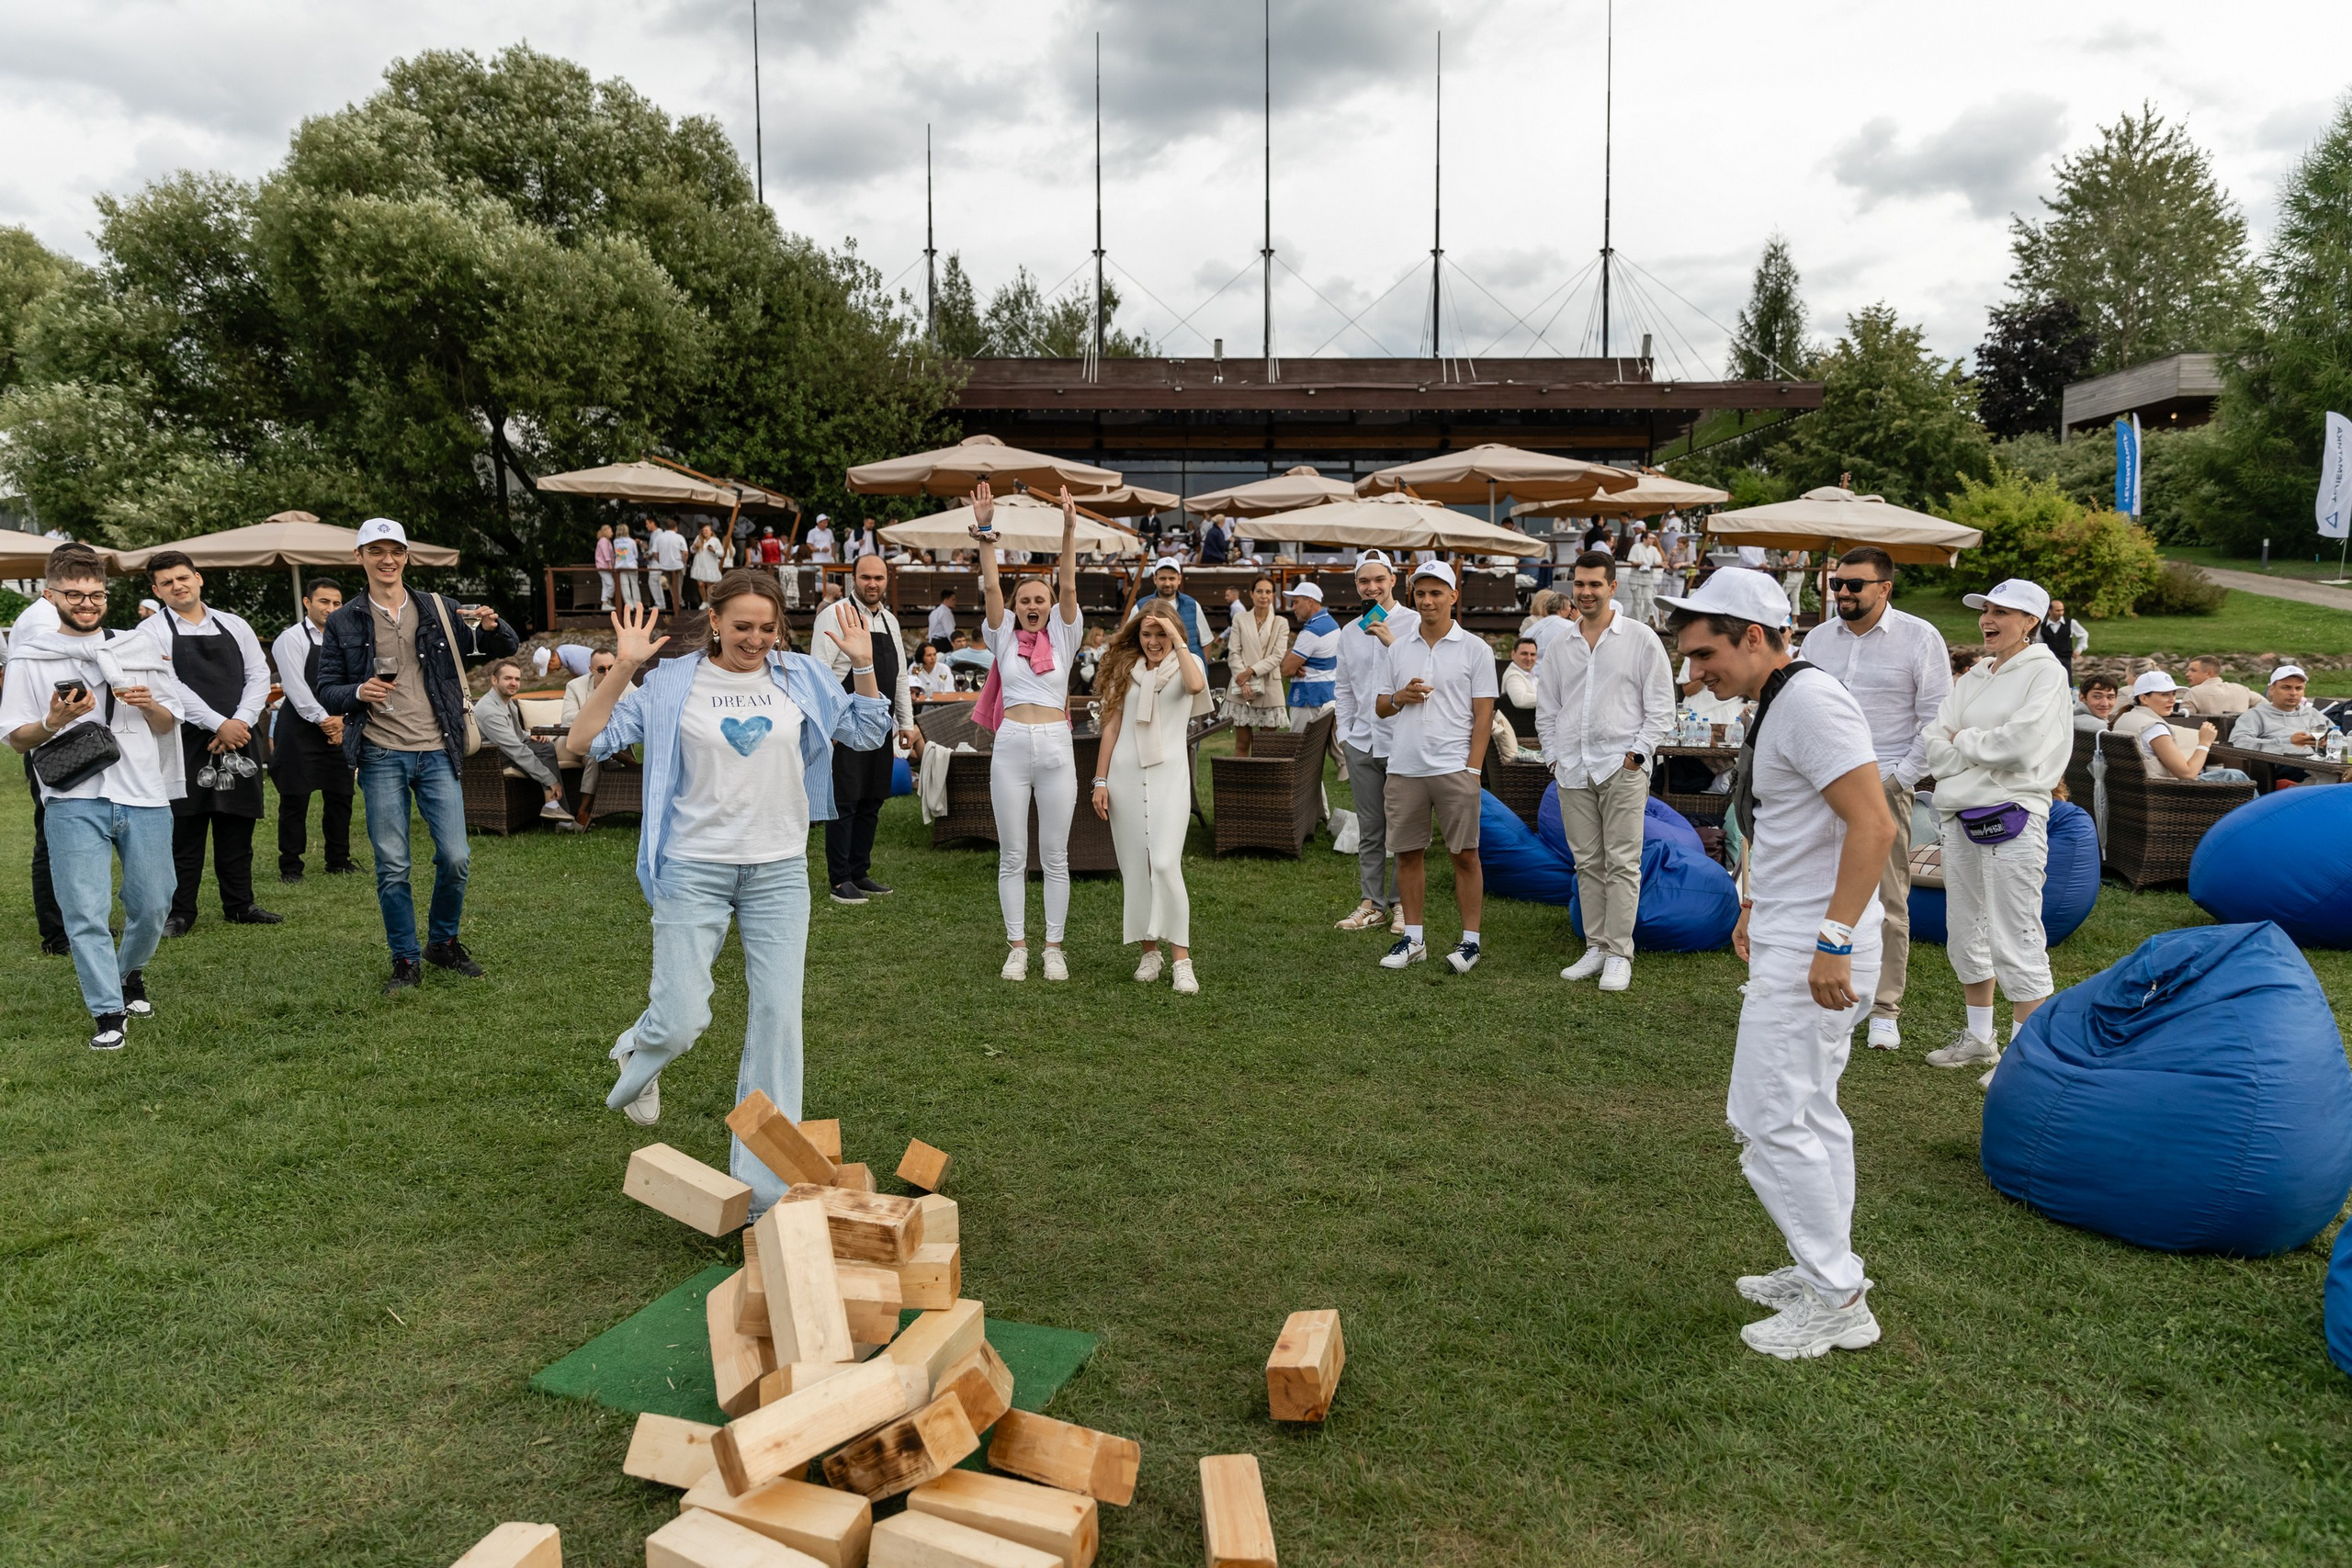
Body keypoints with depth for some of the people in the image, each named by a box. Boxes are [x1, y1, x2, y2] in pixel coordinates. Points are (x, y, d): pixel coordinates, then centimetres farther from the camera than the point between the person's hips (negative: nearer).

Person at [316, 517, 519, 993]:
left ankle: (444, 942, 21)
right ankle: (405, 961, 15)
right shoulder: (344, 623, 6)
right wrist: (358, 692, -15)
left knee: (455, 858, -3)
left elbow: (504, 650, 11)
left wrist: (492, 627, -12)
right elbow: (326, 692, 7)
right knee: (392, 867, 1)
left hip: (436, 752, 1)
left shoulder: (438, 611, 8)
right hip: (381, 756, -1)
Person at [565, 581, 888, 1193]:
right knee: (682, 1022, -6)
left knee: (777, 1019, 0)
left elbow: (868, 733, 15)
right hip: (694, 871, -2)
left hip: (780, 872, 2)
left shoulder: (801, 678, 5)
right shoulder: (672, 683, -2)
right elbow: (586, 741, -4)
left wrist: (864, 666, 2)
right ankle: (639, 1051, 36)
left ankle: (763, 1184, 12)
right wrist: (623, 669, -13)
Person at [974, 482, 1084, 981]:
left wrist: (1069, 529, -12)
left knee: (1055, 856, 5)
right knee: (1012, 856, 5)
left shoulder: (1062, 636, 8)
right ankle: (1017, 947, 14)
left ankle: (1054, 948, 14)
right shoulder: (1004, 637, 8)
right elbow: (990, 587, -2)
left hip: (1056, 749, 0)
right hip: (1011, 748, 0)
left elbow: (1069, 587, -2)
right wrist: (984, 532, -11)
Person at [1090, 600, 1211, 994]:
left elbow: (1196, 684, -21)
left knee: (1165, 864, -14)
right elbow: (1111, 727, 11)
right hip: (1125, 774, 3)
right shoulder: (1125, 669, 13)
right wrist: (1101, 780, 7)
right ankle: (1149, 952, 17)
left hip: (1168, 773, -3)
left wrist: (1177, 639, -13)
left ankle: (1182, 961, -9)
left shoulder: (1186, 664, 5)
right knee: (1134, 867, 5)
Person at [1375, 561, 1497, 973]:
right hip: (1403, 768, 4)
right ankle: (1413, 939, 18)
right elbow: (1380, 707, 17)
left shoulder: (1475, 650, 2)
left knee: (1465, 855, 1)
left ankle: (1470, 939, 10)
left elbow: (1484, 715, -1)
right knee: (1407, 854, 7)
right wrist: (1398, 697, -6)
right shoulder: (1399, 649, 13)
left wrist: (1472, 770, -9)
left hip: (1453, 768, -4)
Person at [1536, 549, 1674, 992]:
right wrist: (1553, 755, 9)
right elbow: (1546, 708, 19)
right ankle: (1595, 947, 17)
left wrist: (1637, 752, -8)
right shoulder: (1562, 646, 13)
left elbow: (1661, 706, -1)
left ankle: (1619, 955, 1)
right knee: (1587, 863, 8)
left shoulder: (1640, 638, 0)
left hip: (1621, 766, -4)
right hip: (1573, 769, 5)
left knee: (1622, 863, -5)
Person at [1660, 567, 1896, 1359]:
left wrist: (1834, 941, -27)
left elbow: (1873, 825, -26)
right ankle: (1826, 1271, 30)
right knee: (1809, 1114, 18)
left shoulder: (1810, 700, -18)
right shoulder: (1775, 705, 14)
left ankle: (1837, 1301, 7)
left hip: (1813, 951, -10)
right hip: (1789, 940, 11)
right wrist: (1755, 906, 22)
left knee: (1772, 1121, -5)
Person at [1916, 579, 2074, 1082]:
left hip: (2012, 817, -8)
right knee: (1965, 933, 15)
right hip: (1962, 815, 8)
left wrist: (1964, 742, -4)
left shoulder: (2045, 672, -4)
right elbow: (1935, 747, 5)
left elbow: (2019, 745, -19)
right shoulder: (1973, 678, 16)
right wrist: (1985, 750, -10)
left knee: (2016, 938, -6)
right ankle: (1978, 1038, 28)